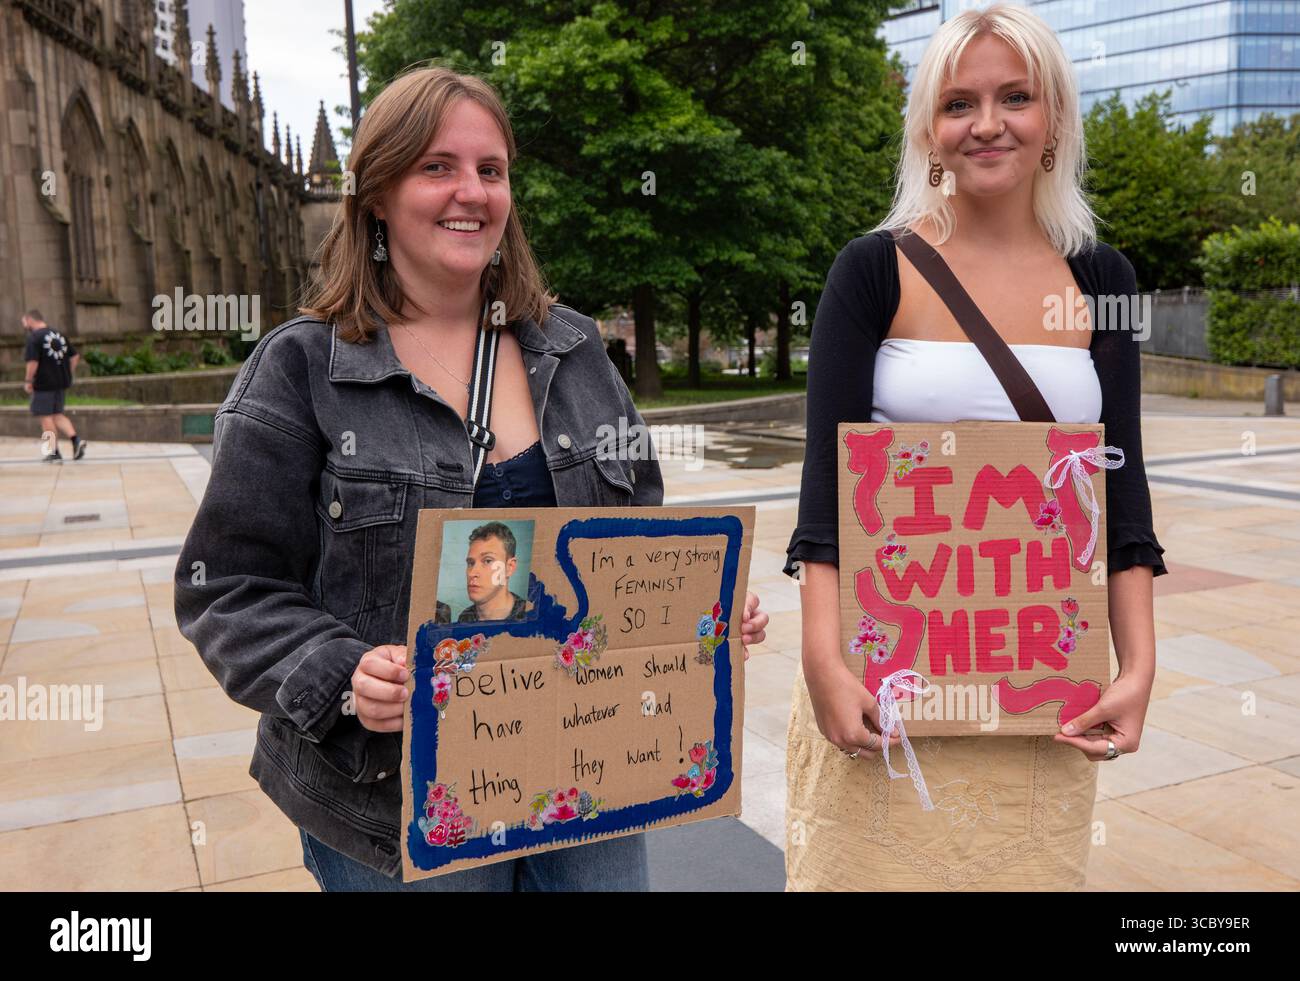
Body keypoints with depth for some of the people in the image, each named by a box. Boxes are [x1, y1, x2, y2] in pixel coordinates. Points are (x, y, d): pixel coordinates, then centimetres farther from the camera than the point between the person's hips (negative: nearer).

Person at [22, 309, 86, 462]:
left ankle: (54, 453, 8)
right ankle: (76, 439, -4)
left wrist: (28, 382, -9)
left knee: (46, 417, 4)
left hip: (44, 383, -7)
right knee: (57, 415, 17)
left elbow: (33, 362, -21)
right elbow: (75, 356, 12)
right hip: (62, 382, 7)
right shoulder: (59, 335, 10)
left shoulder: (34, 338, -12)